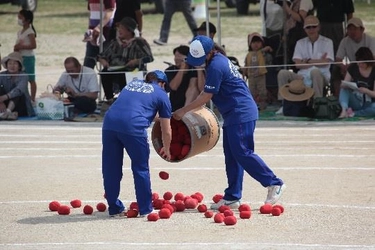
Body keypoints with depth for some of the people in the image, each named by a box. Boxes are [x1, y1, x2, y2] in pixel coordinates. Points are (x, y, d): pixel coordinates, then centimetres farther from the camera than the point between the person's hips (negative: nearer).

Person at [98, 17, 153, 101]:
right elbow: (101, 56, 20)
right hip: (113, 71, 4)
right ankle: (109, 99, -22)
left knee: (122, 75, -37)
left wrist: (137, 61, -20)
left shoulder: (138, 43, 1)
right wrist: (103, 61, -2)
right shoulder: (114, 43, 17)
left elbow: (149, 58, -6)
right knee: (104, 72, -27)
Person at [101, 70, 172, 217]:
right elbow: (166, 131, 20)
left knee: (111, 168, 15)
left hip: (109, 122, 4)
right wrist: (166, 150, 38)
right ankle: (145, 209, 16)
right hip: (133, 126, -4)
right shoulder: (161, 94, 19)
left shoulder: (132, 84, 30)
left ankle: (114, 208, 23)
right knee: (141, 169, 11)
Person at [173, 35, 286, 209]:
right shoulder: (219, 60, 13)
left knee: (242, 153, -11)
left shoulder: (216, 66, -18)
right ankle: (232, 197, 12)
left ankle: (274, 184, -7)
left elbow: (206, 97, -14)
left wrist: (184, 110, -6)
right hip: (234, 115, 11)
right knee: (232, 155, 10)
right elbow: (207, 93, 20)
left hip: (241, 114, -11)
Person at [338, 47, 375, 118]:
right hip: (355, 102, 3)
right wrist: (344, 85, -23)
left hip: (368, 104, -3)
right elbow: (344, 84, 2)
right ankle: (344, 109, -43)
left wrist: (366, 91, -32)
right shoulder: (353, 67, 2)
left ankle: (354, 113, -31)